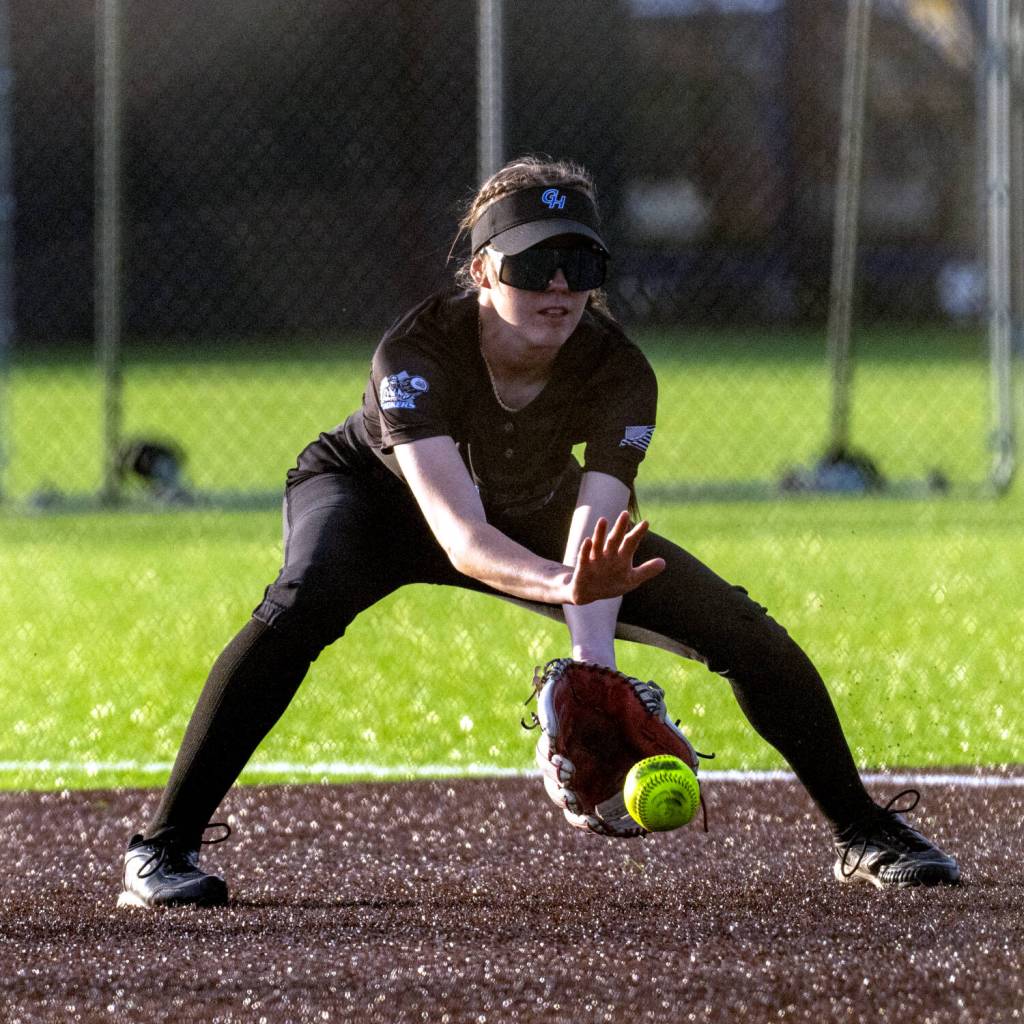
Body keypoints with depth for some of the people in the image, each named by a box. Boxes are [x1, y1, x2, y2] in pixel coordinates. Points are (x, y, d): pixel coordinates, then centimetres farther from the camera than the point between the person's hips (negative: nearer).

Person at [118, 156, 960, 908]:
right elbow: (460, 536, -50)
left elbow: (591, 536, -40)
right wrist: (562, 585, -70)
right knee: (303, 602, -37)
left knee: (740, 628, -8)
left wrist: (591, 672, -58)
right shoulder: (416, 352, -38)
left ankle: (860, 831, 14)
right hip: (376, 495, -3)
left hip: (539, 517, 3)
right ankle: (164, 849, -31)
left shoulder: (619, 371, -29)